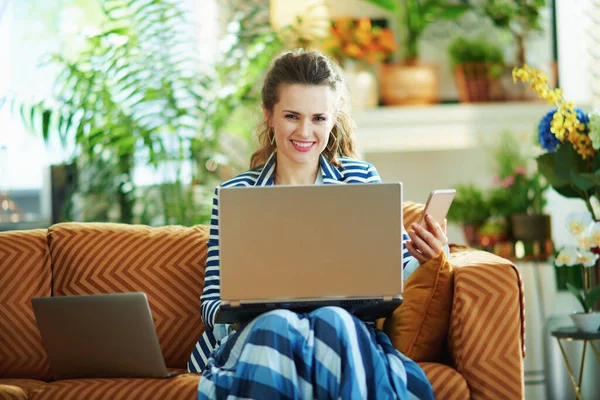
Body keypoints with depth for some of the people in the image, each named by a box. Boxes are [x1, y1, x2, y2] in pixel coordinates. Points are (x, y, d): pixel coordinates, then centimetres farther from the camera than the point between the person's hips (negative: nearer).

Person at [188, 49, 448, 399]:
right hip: (256, 331, 0)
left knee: (332, 320, -35)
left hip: (343, 328, 1)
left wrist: (420, 256, -16)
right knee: (277, 322, -35)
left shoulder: (361, 179, 13)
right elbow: (212, 301, 7)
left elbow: (394, 268, 8)